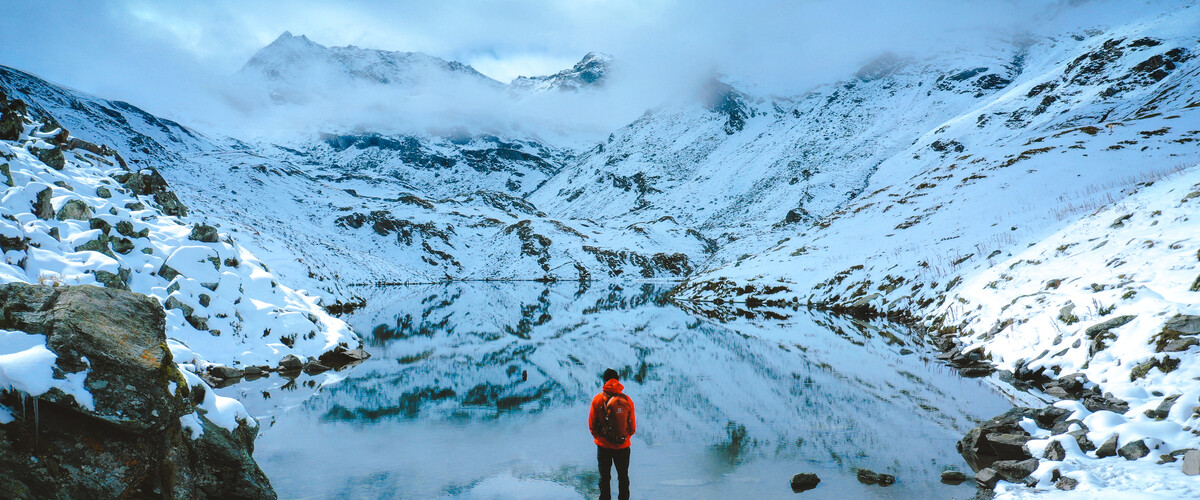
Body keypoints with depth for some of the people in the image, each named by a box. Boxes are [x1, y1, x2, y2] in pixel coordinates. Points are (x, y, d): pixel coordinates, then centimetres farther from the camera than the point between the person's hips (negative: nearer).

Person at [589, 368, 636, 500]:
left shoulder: (597, 399, -10)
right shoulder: (627, 400, -6)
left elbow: (591, 425, -3)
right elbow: (633, 427, 1)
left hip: (603, 445, -1)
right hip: (623, 446, 1)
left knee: (604, 477, 13)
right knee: (623, 477, 17)